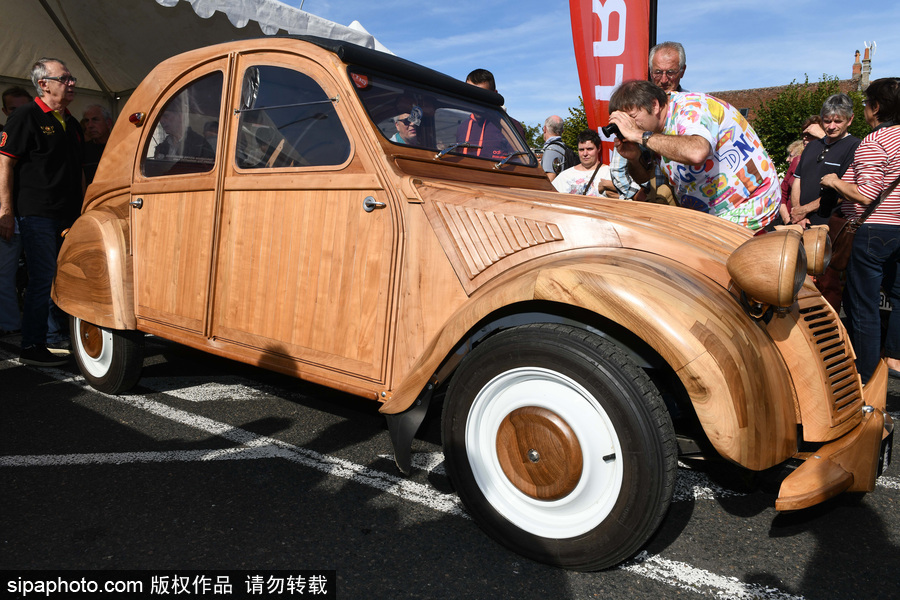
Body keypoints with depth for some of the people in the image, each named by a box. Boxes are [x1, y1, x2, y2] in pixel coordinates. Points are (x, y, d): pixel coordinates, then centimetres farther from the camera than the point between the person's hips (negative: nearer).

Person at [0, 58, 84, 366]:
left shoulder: (72, 123, 19)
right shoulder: (27, 116, -4)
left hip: (69, 214, 7)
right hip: (37, 213, -7)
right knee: (42, 278, -7)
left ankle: (55, 329, 24)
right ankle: (32, 347, 0)